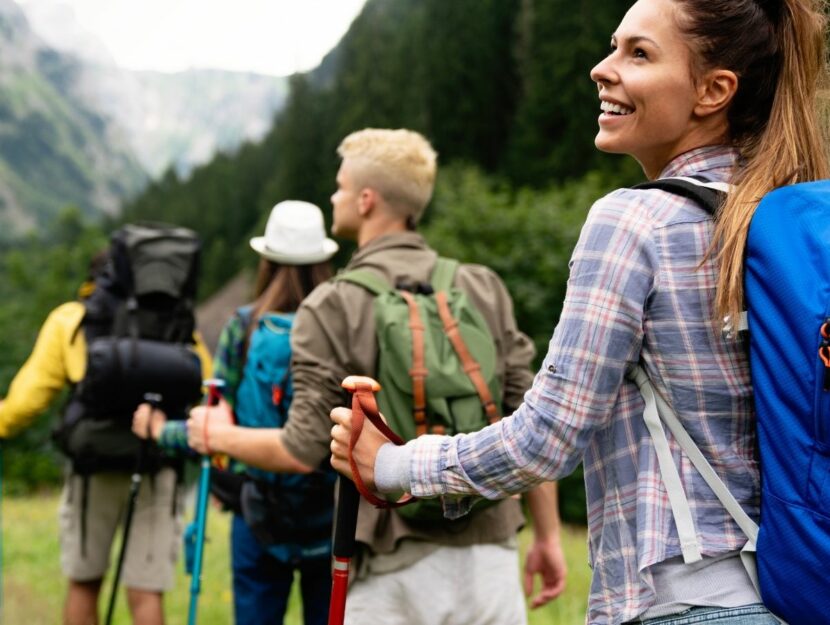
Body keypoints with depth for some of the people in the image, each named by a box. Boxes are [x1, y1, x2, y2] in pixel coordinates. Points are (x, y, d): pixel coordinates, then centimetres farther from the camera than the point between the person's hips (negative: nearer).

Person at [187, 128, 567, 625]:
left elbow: (304, 452, -6)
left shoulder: (333, 308, -5)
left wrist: (219, 436, 12)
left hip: (396, 567, -3)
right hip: (488, 555, 3)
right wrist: (548, 534, 13)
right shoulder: (484, 289, 5)